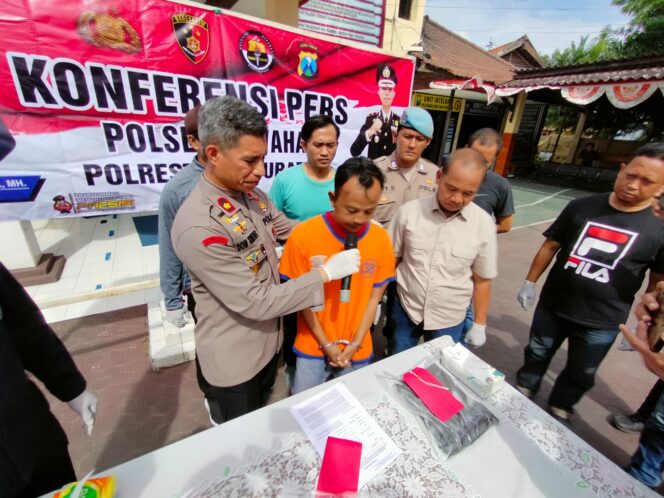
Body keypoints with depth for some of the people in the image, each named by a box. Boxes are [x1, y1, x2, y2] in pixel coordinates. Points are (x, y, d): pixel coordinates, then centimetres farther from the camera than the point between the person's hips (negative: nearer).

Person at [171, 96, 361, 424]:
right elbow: (256, 302, -30)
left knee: (263, 418, 33)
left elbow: (287, 228, 7)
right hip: (234, 355, -7)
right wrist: (326, 272, -27)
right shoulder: (198, 227, -32)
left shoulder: (252, 194, -5)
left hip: (269, 336, 7)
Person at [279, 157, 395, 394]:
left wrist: (355, 343, -7)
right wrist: (327, 344, -8)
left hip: (358, 350, 2)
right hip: (312, 347, -1)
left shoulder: (381, 238, -11)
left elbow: (374, 296, -3)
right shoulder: (303, 235, -19)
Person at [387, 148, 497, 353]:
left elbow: (482, 280, -2)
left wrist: (479, 324, 4)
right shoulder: (409, 211, -14)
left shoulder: (484, 224, -12)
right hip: (405, 310, 1)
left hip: (449, 319, 0)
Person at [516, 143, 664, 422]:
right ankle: (522, 394, 44)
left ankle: (559, 409, 44)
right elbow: (551, 245, 1)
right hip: (552, 306, 1)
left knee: (581, 375, 19)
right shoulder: (582, 207, -5)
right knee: (536, 355, 20)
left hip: (602, 322, -1)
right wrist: (530, 282, 1)